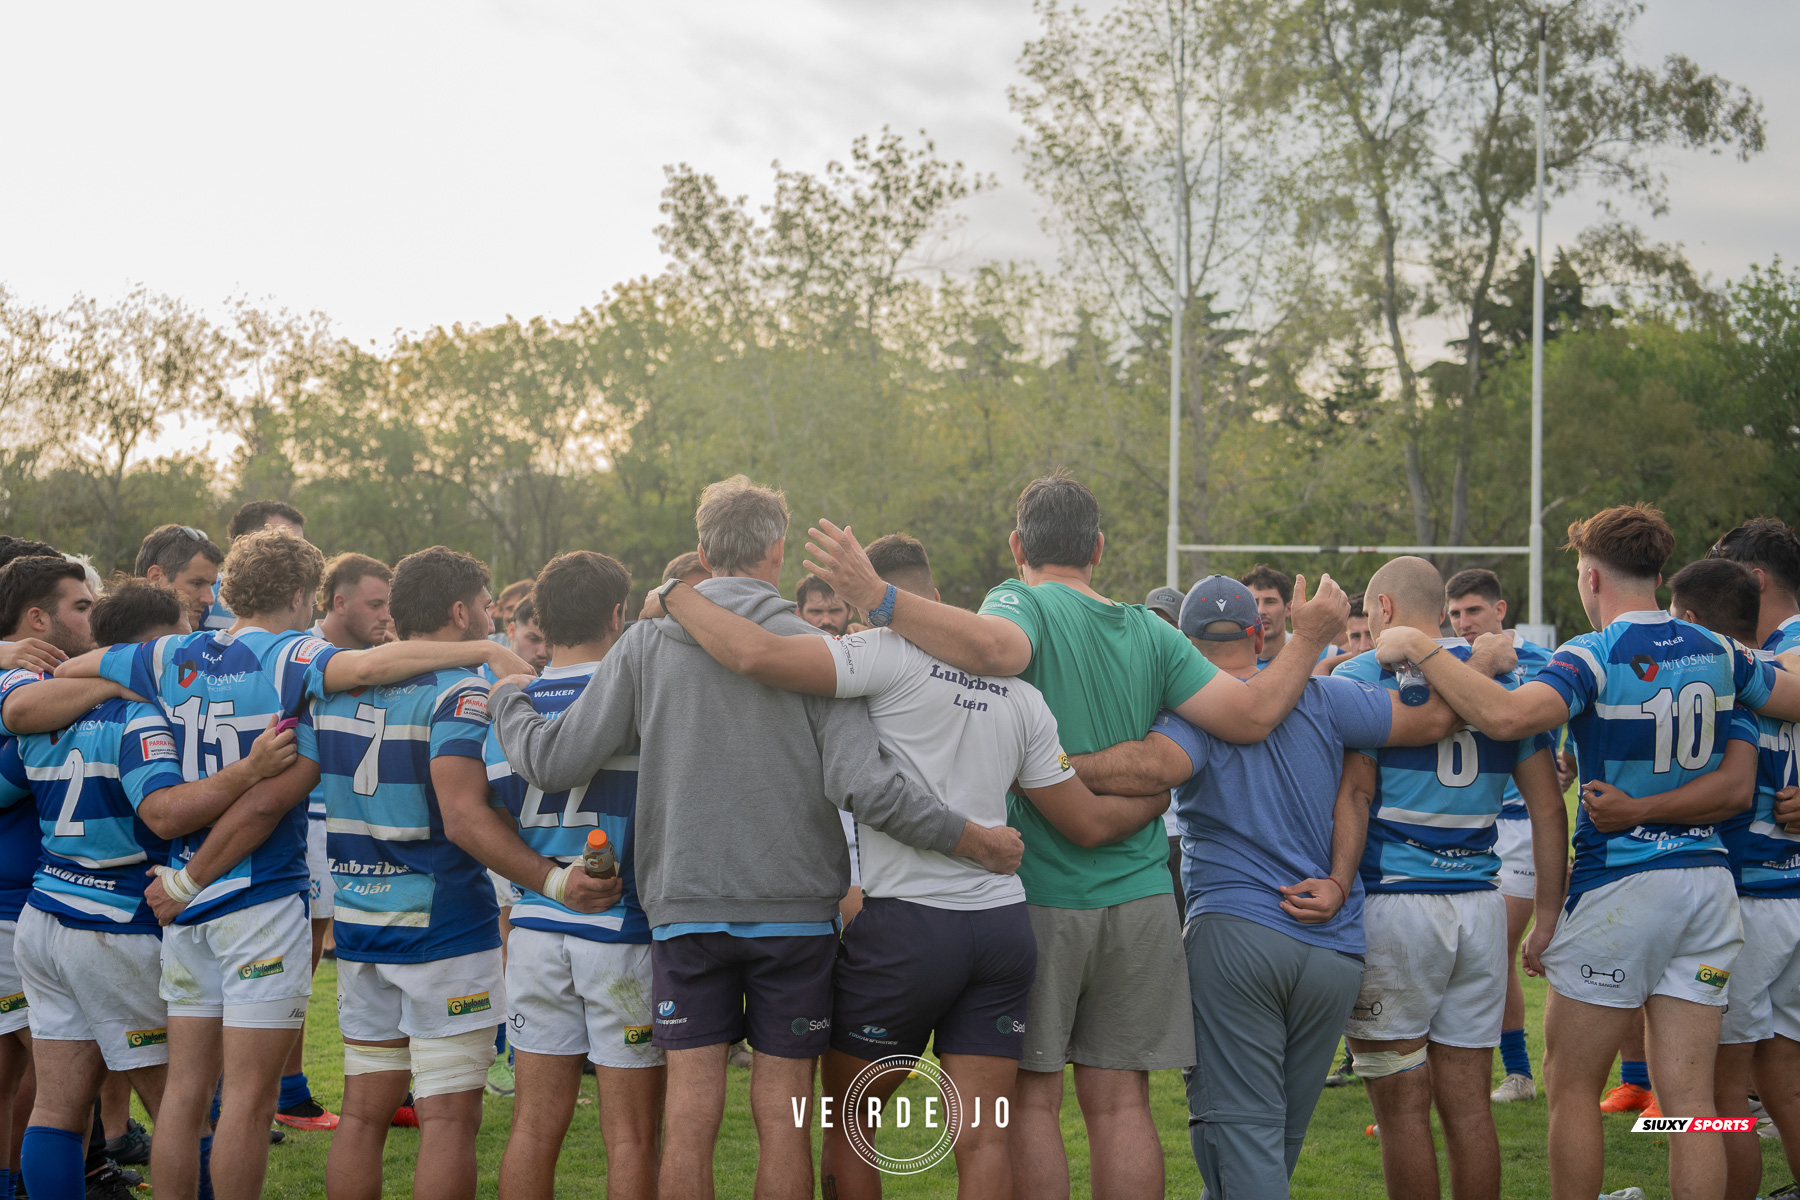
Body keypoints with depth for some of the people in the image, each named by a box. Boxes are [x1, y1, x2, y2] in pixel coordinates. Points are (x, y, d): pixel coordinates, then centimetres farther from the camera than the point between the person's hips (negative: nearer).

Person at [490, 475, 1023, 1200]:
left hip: (684, 913, 1)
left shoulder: (646, 643, 0)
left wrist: (508, 699, 20)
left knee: (690, 1113, 5)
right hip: (795, 909, -1)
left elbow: (553, 761, 0)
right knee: (783, 1116, 6)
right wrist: (971, 840, -7)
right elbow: (861, 782, -16)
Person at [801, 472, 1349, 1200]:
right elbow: (1250, 716, 0)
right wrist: (1309, 640, 15)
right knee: (1119, 1100, 9)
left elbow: (997, 648, -31)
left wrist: (877, 598, -33)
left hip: (1038, 895, -4)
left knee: (1033, 1098, 2)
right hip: (1138, 898, 4)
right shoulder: (1151, 634, 7)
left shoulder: (1021, 602, -6)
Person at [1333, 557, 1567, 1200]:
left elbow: (1354, 798, -12)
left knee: (1403, 1106, 2)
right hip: (1480, 904, 5)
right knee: (1469, 1104, 11)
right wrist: (1548, 916, 14)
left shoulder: (1363, 674, -3)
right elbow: (1548, 808, 10)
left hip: (1392, 901, -5)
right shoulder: (1508, 676, 12)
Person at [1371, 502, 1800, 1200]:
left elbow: (1506, 715, -31)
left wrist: (1417, 649, -21)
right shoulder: (1719, 653, 6)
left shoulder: (1595, 657, -13)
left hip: (1618, 887, -6)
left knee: (1572, 1089, 7)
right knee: (1689, 1098, 5)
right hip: (1708, 885, 6)